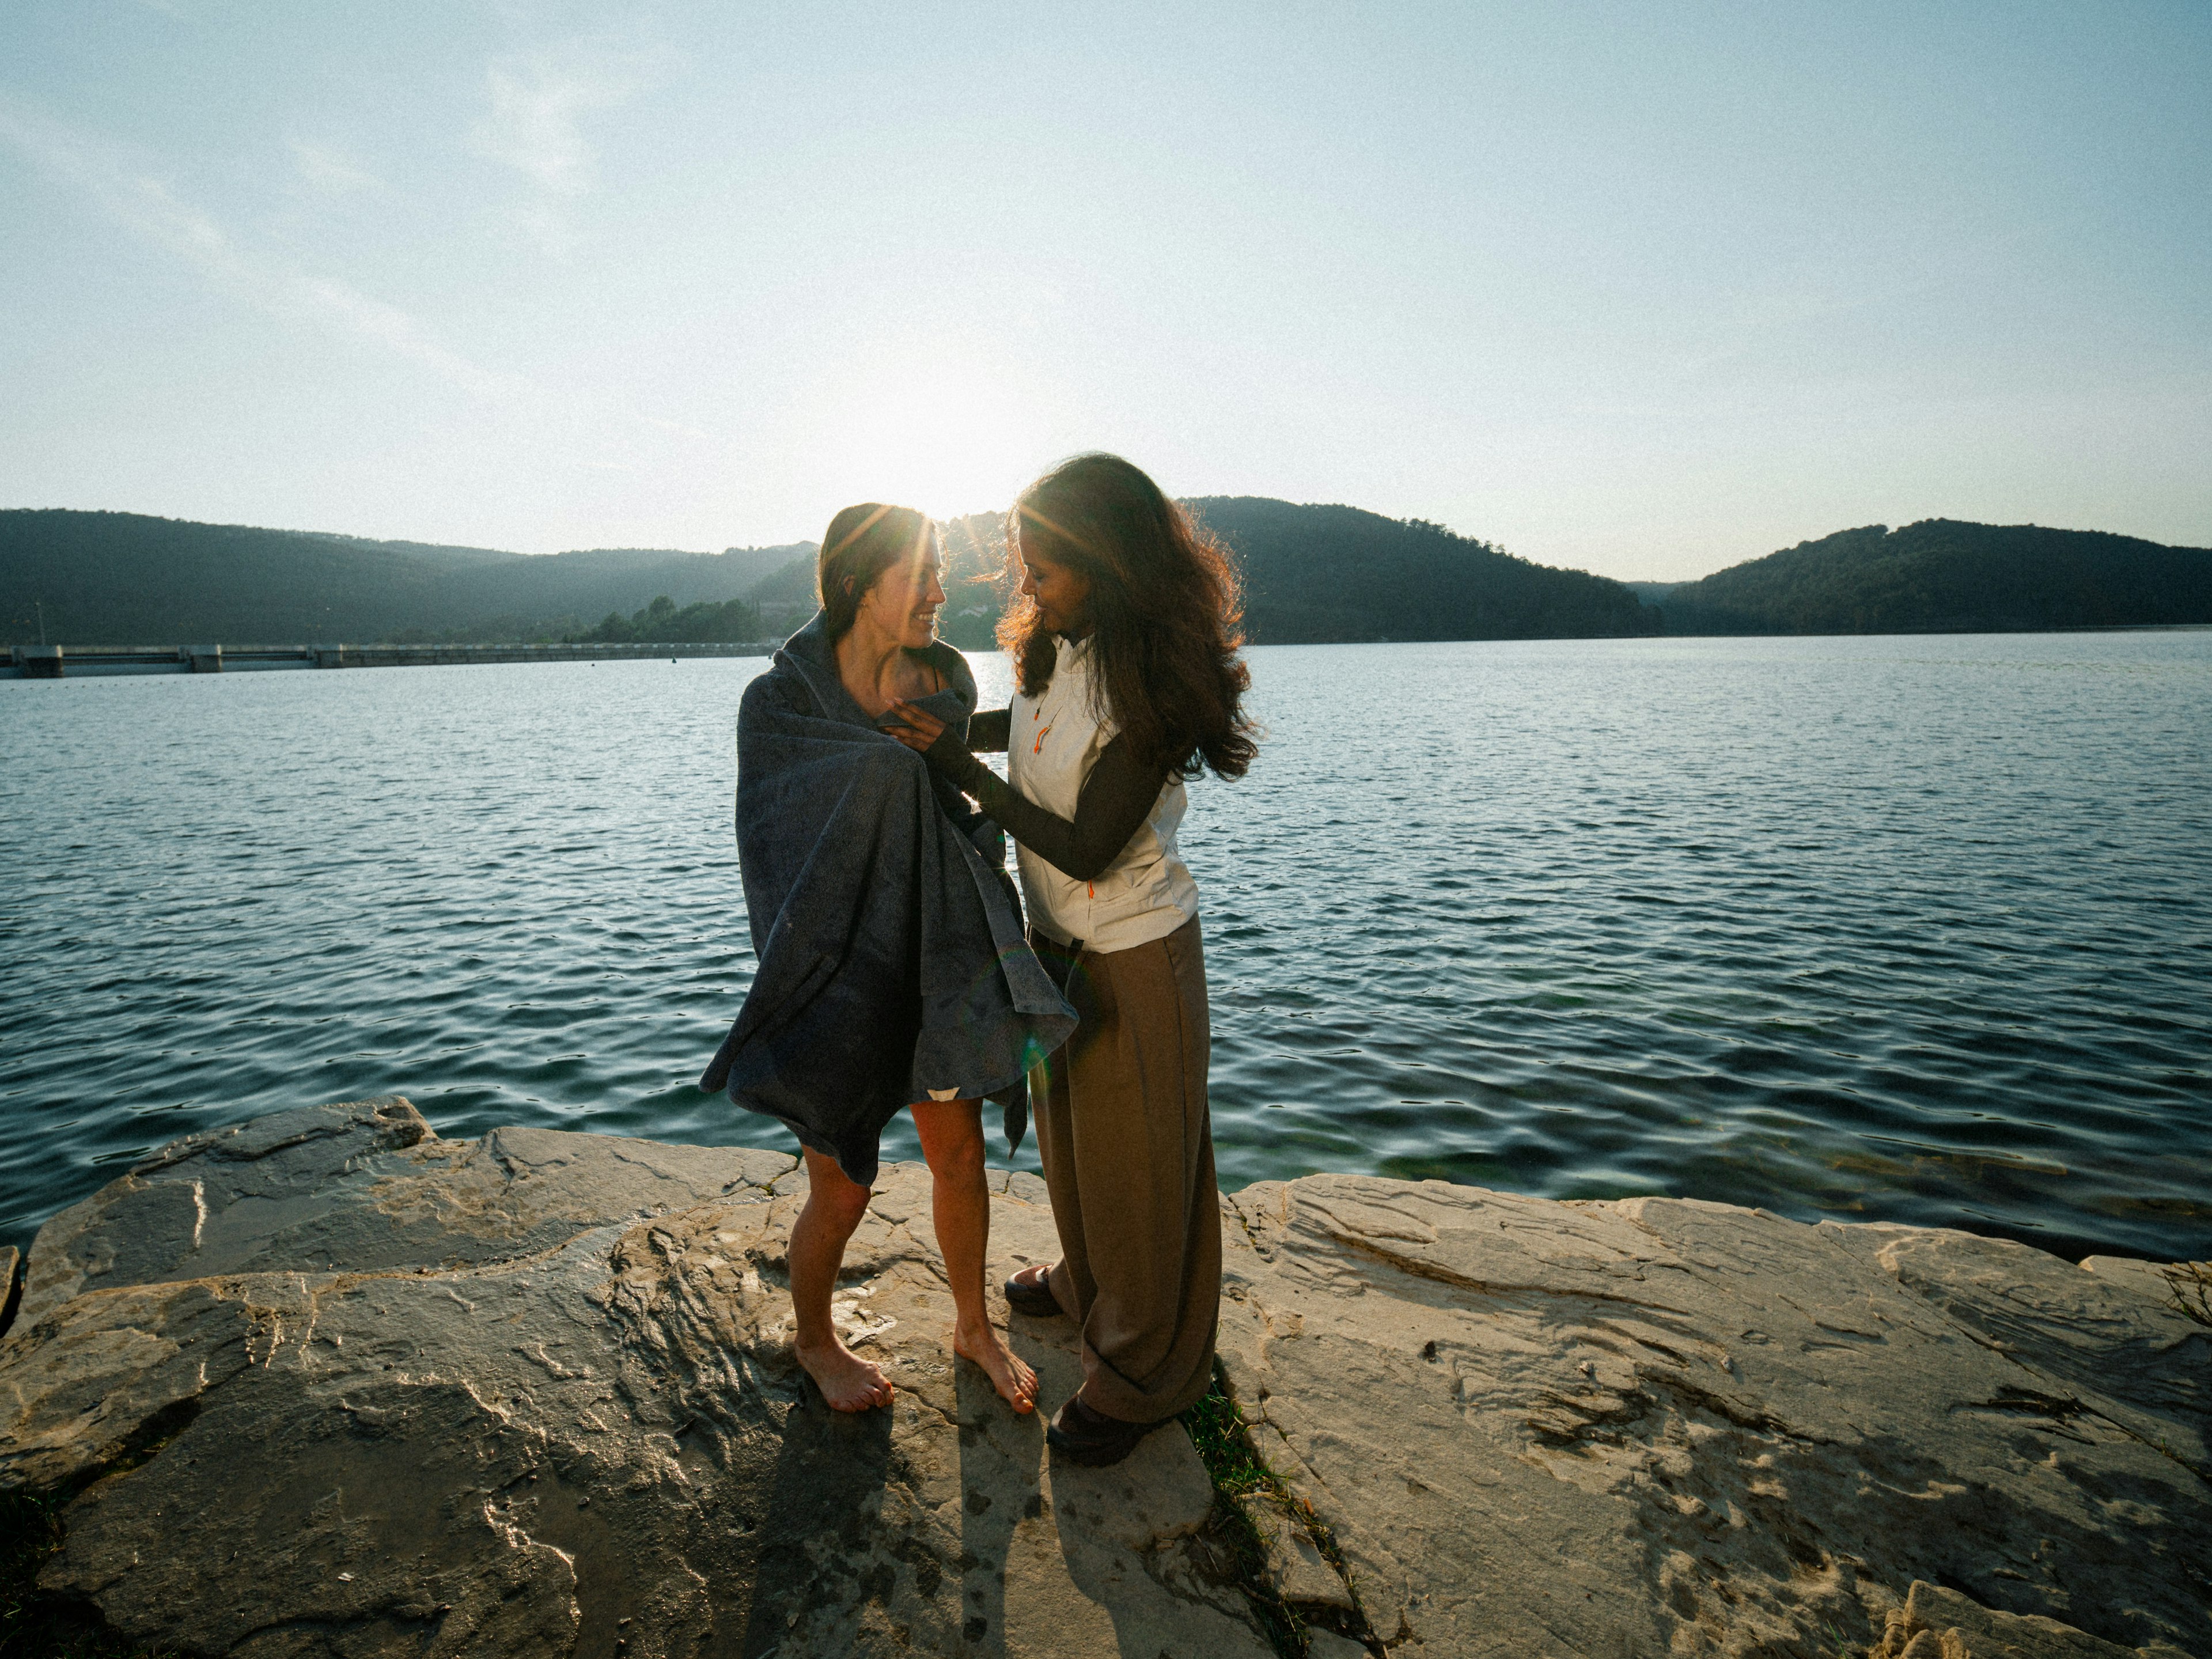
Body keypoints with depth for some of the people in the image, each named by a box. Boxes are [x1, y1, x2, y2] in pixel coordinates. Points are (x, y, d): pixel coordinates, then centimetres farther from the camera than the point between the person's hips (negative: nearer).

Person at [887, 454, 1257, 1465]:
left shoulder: (1152, 687, -28)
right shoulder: (1060, 645, -3)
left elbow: (1087, 850, -26)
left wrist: (962, 769, -21)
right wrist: (942, 730, 5)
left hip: (1134, 955, -8)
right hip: (1057, 939, 8)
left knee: (1137, 1163, 9)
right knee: (1067, 1132, 26)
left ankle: (1143, 1372, 30)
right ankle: (1087, 1281, 53)